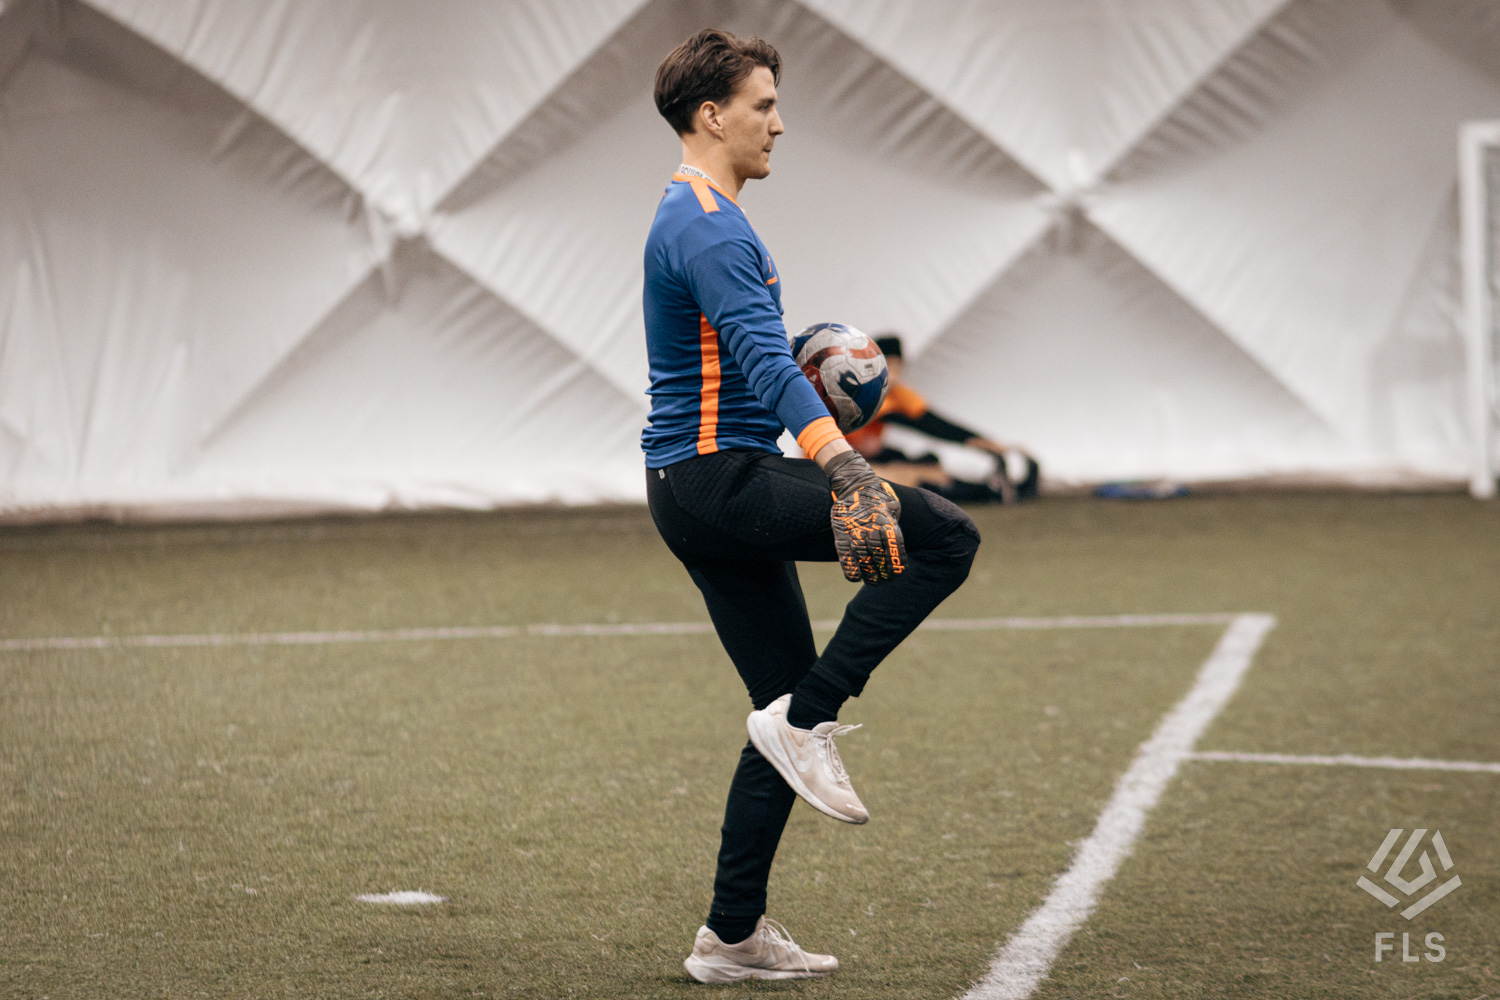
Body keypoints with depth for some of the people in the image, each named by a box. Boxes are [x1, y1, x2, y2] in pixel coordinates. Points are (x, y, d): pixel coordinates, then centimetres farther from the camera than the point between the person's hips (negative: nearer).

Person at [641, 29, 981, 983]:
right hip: (718, 476, -11)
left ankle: (734, 934, 11)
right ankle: (809, 719, -15)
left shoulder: (694, 218, 20)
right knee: (943, 535, -20)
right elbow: (764, 358, -29)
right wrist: (844, 462, -40)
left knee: (791, 716, 10)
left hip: (697, 486, 11)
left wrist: (812, 391, 48)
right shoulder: (709, 228, -14)